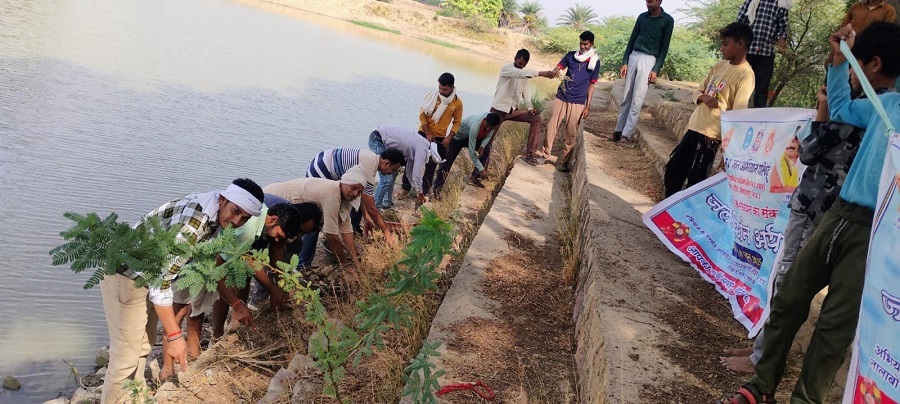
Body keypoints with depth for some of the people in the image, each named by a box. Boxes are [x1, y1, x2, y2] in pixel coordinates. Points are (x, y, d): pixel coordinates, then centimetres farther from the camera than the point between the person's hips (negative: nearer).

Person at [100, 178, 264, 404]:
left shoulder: (216, 218, -2)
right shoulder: (192, 220, -33)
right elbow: (160, 279, -34)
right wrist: (174, 336, -30)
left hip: (150, 273, 10)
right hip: (125, 273, -10)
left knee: (144, 345, 22)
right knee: (127, 353, -6)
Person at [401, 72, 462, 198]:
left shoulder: (457, 103, -9)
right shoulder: (431, 96, -12)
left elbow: (457, 122, 0)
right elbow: (422, 115, -8)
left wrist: (449, 137, -11)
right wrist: (427, 134, -13)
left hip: (440, 137, 1)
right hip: (424, 133, -1)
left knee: (431, 164, 8)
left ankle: (424, 190, 19)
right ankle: (406, 187, 9)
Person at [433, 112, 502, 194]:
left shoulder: (492, 121, -25)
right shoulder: (475, 126, -43)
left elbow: (488, 135, -3)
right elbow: (471, 152, -37)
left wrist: (482, 146, -23)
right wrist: (481, 169, -35)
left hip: (470, 137, 7)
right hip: (458, 137, -6)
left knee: (486, 149, -12)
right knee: (447, 162, -11)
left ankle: (474, 178, -6)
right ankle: (437, 188, -4)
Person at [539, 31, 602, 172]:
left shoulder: (595, 61, 1)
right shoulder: (571, 55, 5)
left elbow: (591, 85, 2)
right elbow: (558, 68, 3)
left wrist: (587, 107, -1)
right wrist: (553, 72, -24)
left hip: (578, 102, -2)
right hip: (561, 98, 2)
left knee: (571, 133, 2)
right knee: (551, 127, 1)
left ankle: (564, 162, 11)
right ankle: (545, 155, 14)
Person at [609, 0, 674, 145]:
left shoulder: (667, 20, -2)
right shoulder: (642, 17, 10)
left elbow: (664, 47, -2)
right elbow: (632, 40, 13)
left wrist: (656, 69, -10)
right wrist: (624, 62, 5)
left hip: (649, 60, -4)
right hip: (633, 57, 4)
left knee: (637, 100, -9)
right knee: (626, 97, 4)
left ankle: (626, 134, -8)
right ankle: (618, 130, 8)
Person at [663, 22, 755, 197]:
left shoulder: (745, 75, -13)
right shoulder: (719, 66, 10)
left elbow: (737, 114, -18)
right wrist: (704, 98, -8)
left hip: (711, 134, -8)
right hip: (694, 126, 8)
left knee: (695, 180, -2)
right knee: (673, 169, 14)